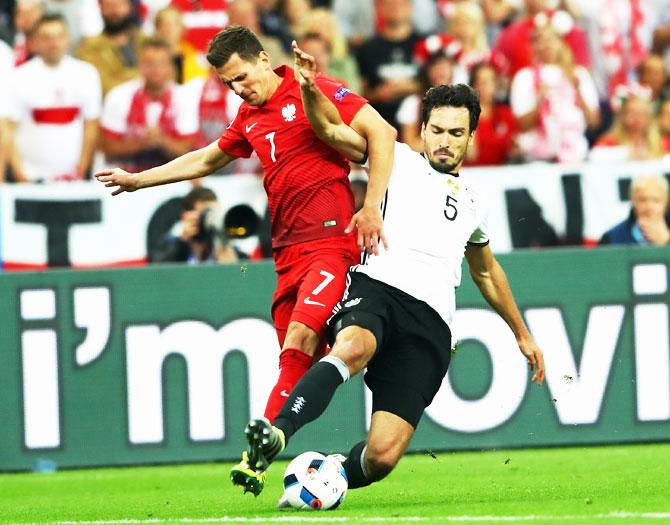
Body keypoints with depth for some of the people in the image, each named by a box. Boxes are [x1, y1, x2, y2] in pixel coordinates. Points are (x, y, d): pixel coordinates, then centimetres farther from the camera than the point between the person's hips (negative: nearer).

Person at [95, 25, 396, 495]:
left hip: (331, 240, -8)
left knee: (300, 338, -22)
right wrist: (138, 180, 42)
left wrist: (372, 207, -14)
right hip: (288, 251, 8)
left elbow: (382, 132, -10)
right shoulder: (249, 117, 20)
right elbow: (207, 160, 37)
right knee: (301, 359, 0)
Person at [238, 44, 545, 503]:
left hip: (429, 322, 3)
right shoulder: (399, 161, 16)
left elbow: (487, 273, 43)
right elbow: (332, 129, 4)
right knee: (352, 348, -43)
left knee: (382, 455, -15)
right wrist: (310, 90, -17)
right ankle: (275, 435, -57)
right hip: (377, 288, -3)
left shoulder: (472, 203, 28)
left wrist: (522, 334, 48)